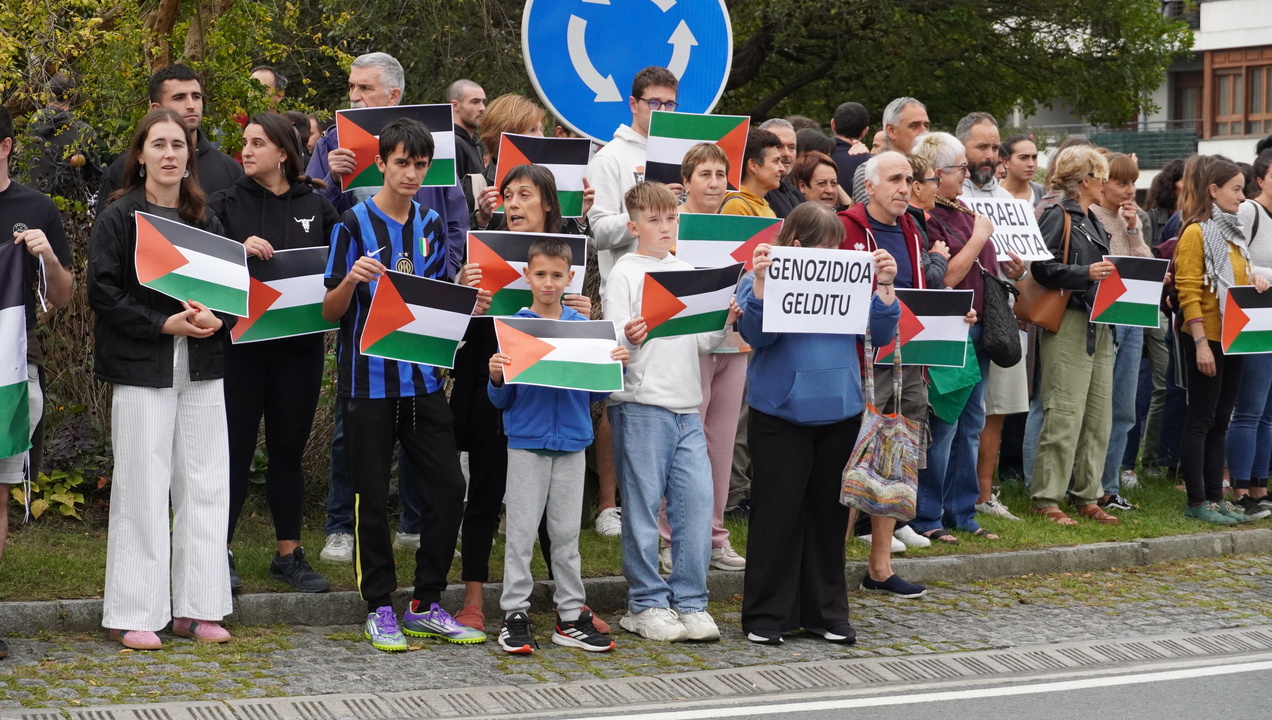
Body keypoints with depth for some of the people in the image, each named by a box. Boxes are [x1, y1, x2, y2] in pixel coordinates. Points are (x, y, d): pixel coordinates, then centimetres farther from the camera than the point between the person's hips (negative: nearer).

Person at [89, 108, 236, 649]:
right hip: (142, 366, -5)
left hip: (202, 367, 5)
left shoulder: (204, 219, 13)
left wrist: (215, 318, -8)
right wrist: (164, 323, -16)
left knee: (204, 484, 4)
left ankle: (195, 608, 12)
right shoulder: (119, 217, -1)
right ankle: (132, 615, 3)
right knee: (143, 487, -4)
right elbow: (103, 291, -8)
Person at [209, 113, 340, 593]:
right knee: (235, 449, 2)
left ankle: (289, 554, 20)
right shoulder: (226, 204, 2)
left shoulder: (316, 207, 8)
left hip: (299, 344, 2)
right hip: (240, 342, -2)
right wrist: (239, 250, -20)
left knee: (289, 450, 10)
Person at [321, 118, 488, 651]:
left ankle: (426, 605, 13)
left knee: (448, 487, 1)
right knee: (372, 497, 1)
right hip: (369, 380, -4)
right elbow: (329, 311, -4)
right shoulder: (354, 224, -4)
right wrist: (352, 279, -24)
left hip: (422, 377, 5)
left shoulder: (431, 225, 10)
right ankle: (379, 608, 12)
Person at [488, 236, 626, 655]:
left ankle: (571, 616, 15)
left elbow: (596, 393, 8)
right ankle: (515, 615, 7)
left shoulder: (583, 327, 6)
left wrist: (616, 367, -8)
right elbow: (502, 400, 0)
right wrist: (496, 379, -20)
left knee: (567, 532, 9)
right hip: (526, 442, -2)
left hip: (571, 441, 3)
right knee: (521, 532, 0)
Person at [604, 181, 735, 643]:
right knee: (642, 506, -1)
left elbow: (703, 342, 16)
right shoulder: (625, 272, 1)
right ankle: (645, 604, 8)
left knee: (697, 501, 0)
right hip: (640, 404, -5)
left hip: (687, 405, 5)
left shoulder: (688, 272, 17)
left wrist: (727, 323, -2)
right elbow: (613, 341, -6)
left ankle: (689, 602, 8)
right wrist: (629, 339, -28)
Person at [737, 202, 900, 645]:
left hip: (840, 412, 4)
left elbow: (882, 334, 3)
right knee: (778, 511, 0)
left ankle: (826, 611, 21)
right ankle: (767, 615, 9)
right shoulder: (762, 279, -3)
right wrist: (761, 281, -27)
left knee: (829, 510, 11)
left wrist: (885, 285, -9)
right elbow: (757, 335, -16)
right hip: (782, 413, -4)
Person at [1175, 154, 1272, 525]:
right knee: (1201, 419, -3)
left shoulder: (1231, 231, 15)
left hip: (1232, 339, 8)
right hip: (1207, 340, -8)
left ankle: (1216, 497, 15)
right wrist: (1201, 343, -22)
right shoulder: (1196, 233, -12)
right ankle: (1197, 501, 1)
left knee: (1221, 420, 10)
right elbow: (1189, 294, -17)